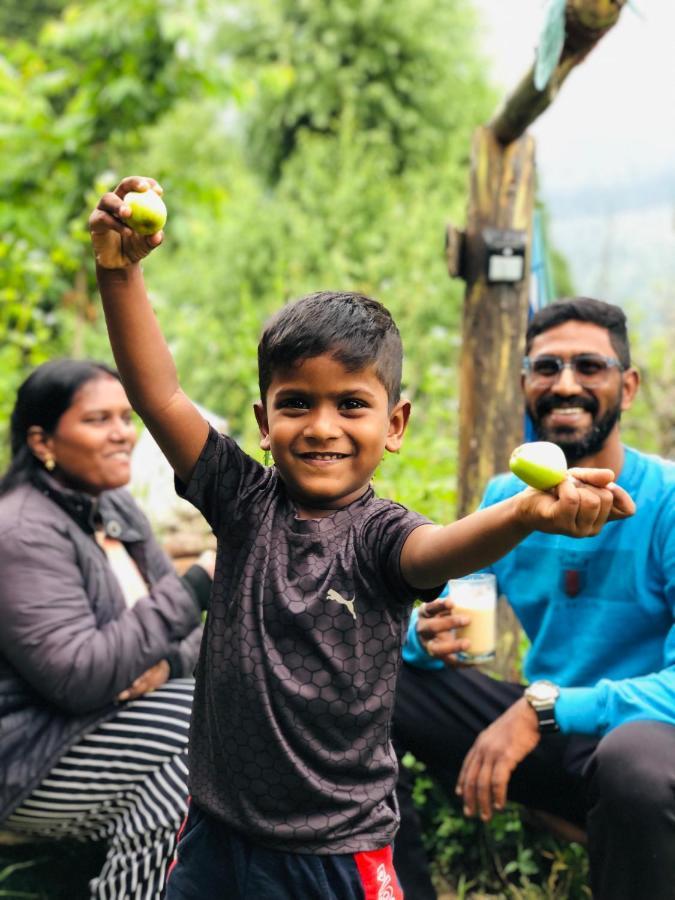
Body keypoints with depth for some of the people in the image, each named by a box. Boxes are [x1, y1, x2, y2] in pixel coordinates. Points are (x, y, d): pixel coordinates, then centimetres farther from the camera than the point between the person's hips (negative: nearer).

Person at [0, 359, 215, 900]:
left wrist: (166, 662, -16)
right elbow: (80, 676, -28)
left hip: (100, 726, 8)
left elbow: (189, 628, 8)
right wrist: (194, 589, -26)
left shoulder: (116, 510, 7)